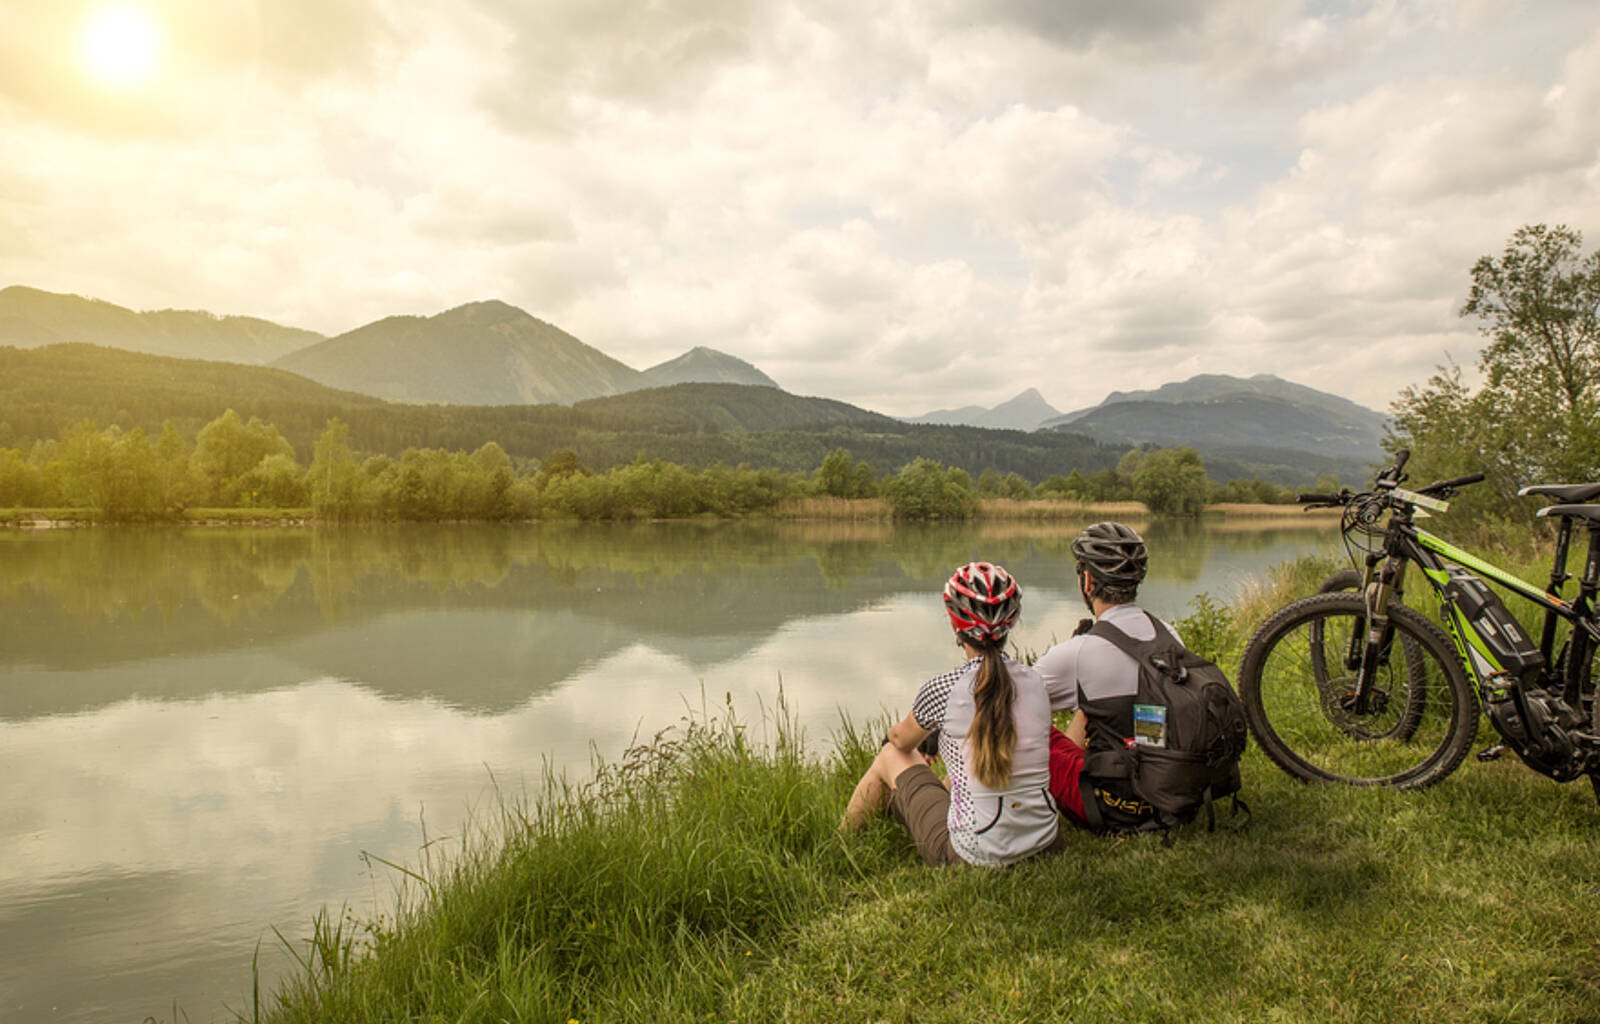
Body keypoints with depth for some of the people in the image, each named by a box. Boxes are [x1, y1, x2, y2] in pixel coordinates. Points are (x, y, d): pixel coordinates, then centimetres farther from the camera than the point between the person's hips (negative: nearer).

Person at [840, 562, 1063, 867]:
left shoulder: (942, 690, -14)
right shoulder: (1034, 681, -1)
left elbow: (901, 740, 8)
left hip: (974, 855, -5)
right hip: (1047, 844, 5)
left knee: (890, 757, 18)